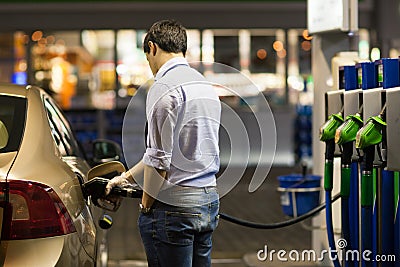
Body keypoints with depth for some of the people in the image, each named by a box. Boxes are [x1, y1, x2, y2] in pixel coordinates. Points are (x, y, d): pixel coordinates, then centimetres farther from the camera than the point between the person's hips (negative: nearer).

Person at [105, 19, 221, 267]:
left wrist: (146, 204, -3)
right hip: (209, 201, 8)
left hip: (174, 206, -8)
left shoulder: (165, 87, -13)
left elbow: (160, 158, -16)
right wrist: (127, 177, 28)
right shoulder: (207, 86, 15)